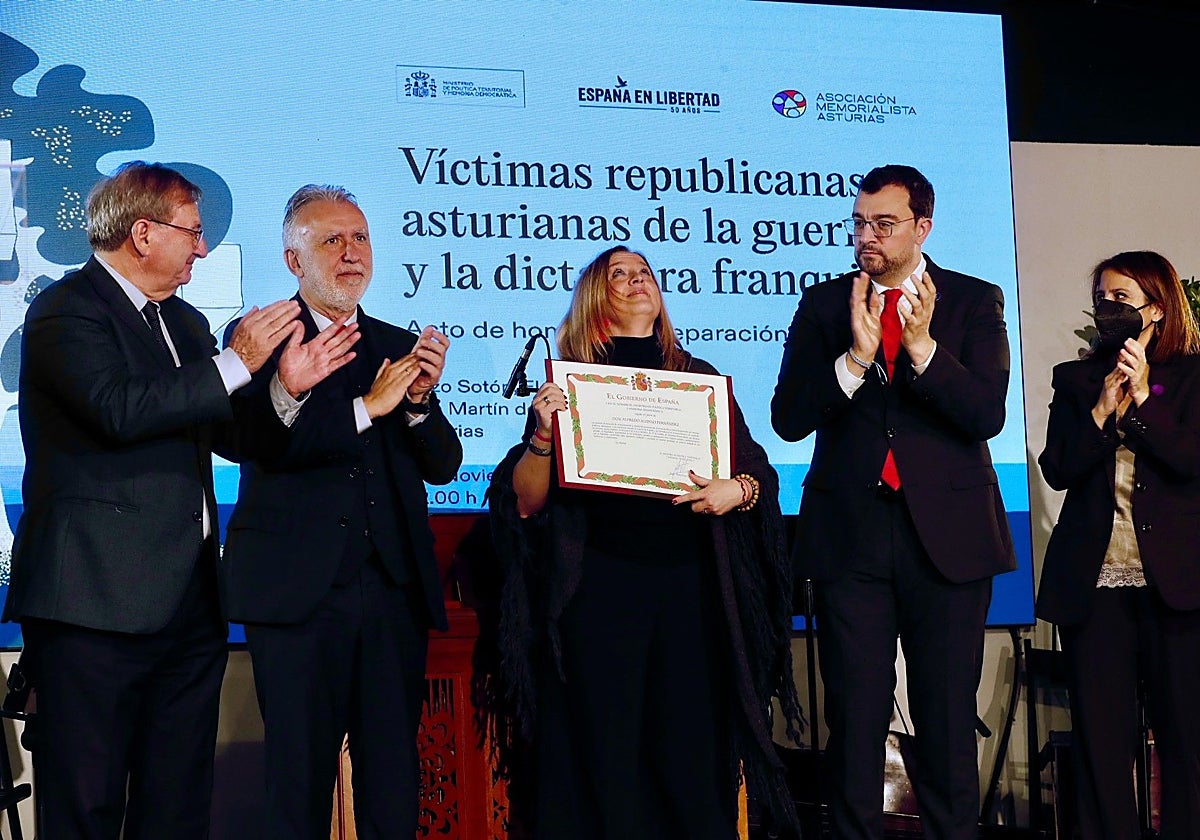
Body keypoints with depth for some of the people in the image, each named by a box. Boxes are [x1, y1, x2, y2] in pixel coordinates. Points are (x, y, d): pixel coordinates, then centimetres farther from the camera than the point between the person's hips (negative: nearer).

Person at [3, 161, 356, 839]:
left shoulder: (185, 322, 20)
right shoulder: (67, 311, -6)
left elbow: (229, 435, 16)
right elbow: (119, 408, -24)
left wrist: (286, 386, -2)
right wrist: (235, 364, -16)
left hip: (189, 604, 8)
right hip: (99, 601, -8)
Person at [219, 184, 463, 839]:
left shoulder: (399, 347, 15)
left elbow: (443, 466, 9)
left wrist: (419, 399, -9)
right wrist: (367, 407, -15)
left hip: (394, 588, 4)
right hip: (299, 589, -4)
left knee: (394, 783, 7)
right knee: (300, 781, 4)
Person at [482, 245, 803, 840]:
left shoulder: (700, 379, 14)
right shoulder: (569, 383, 7)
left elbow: (759, 473, 12)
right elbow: (526, 502, 1)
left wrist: (738, 489, -9)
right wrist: (543, 434, -15)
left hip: (691, 584, 2)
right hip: (600, 585, -2)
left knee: (692, 746, 1)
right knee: (606, 752, -1)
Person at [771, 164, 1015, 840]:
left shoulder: (974, 301, 4)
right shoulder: (825, 304, 7)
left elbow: (987, 415, -7)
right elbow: (788, 419, -2)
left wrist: (923, 348, -18)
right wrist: (856, 356, -15)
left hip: (947, 531, -1)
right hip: (850, 531, 1)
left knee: (948, 715, 7)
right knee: (855, 715, 5)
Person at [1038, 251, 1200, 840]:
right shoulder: (1074, 381, 13)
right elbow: (1057, 470, 1)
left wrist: (1141, 397, -12)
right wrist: (1103, 409, -9)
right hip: (1094, 581, 2)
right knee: (1101, 738, 2)